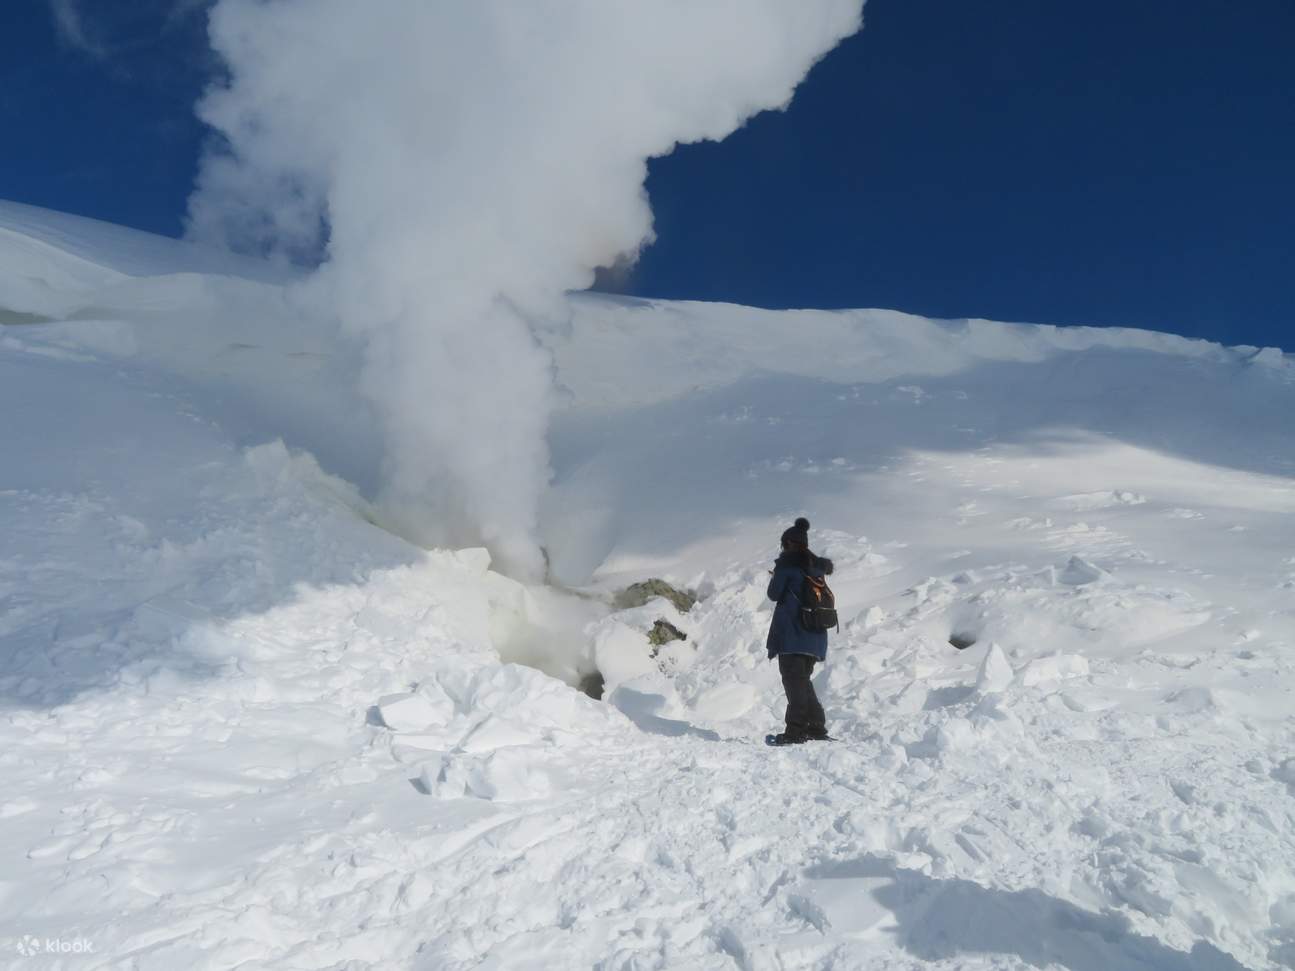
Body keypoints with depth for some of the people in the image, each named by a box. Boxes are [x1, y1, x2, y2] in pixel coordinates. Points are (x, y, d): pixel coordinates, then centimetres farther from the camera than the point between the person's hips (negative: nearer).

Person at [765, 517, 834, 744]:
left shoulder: (787, 563, -6)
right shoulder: (817, 566, 13)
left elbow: (774, 594, -3)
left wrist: (775, 577, 15)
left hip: (792, 633, -7)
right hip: (815, 634, 7)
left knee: (793, 679, -4)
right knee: (803, 679, 17)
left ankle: (796, 731, -8)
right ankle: (816, 728, 15)